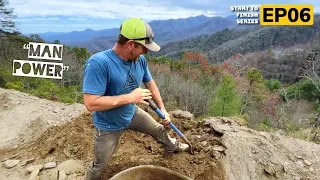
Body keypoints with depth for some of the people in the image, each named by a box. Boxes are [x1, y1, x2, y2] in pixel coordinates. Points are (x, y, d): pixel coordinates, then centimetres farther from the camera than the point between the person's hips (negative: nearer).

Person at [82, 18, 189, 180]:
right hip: (108, 126, -6)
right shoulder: (98, 63, -36)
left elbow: (150, 83, 5)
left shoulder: (140, 60, -14)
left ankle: (172, 147, 59)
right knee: (100, 165, 14)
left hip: (133, 114, 6)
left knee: (159, 130, 26)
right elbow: (91, 104, -38)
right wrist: (130, 97, -35)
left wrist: (162, 108, 4)